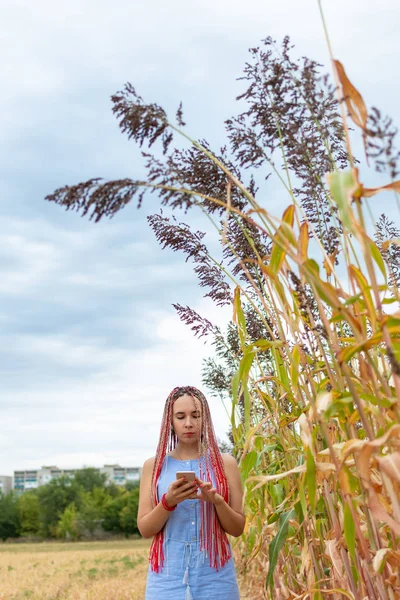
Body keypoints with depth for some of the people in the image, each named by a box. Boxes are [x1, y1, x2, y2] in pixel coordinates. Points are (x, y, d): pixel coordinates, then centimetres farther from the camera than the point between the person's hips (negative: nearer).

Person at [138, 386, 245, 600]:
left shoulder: (225, 463, 0)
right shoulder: (154, 465, 1)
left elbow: (237, 529, 1)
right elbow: (145, 529, 0)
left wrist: (217, 500, -16)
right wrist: (168, 502, -17)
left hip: (214, 576, 0)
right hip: (168, 575, 0)